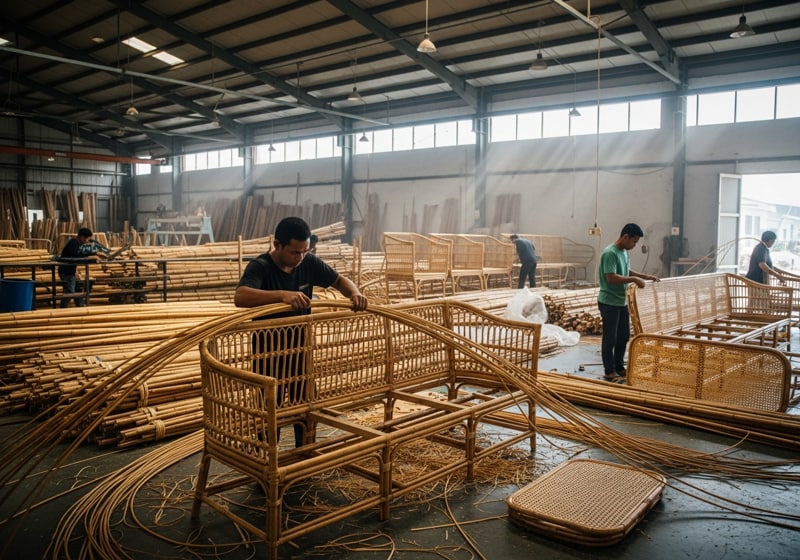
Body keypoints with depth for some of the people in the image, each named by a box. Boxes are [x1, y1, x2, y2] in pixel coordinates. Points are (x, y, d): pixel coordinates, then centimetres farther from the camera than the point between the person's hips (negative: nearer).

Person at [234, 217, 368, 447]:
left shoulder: (309, 262, -7)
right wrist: (282, 295, -54)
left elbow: (339, 280, 5)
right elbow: (240, 297, -41)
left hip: (299, 347, 5)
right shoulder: (260, 267, -23)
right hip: (269, 351, -5)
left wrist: (354, 293, -17)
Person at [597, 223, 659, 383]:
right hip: (609, 303, -9)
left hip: (621, 302, 9)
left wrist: (645, 276, 11)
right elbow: (611, 278, -27)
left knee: (624, 335, 15)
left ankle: (619, 367, 28)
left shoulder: (625, 252, 9)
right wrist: (634, 279, -23)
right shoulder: (610, 253, -20)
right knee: (610, 338, -1)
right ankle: (609, 372, 9)